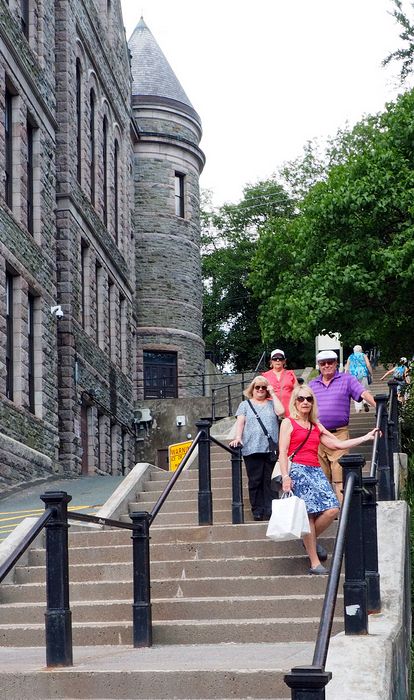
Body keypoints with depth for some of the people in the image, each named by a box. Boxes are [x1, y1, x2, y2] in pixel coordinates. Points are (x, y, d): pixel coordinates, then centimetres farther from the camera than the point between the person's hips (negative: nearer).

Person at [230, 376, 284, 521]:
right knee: (255, 481, -4)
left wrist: (273, 394, 4)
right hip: (252, 449, -1)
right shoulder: (245, 404, 16)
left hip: (271, 448, 1)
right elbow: (240, 421, 3)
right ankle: (257, 511, -2)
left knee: (270, 481, -3)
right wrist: (238, 437, -13)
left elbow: (280, 411, -3)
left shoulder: (271, 403, 17)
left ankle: (269, 511, -3)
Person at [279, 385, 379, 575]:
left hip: (316, 471, 6)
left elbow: (338, 444, 21)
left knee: (332, 509, -13)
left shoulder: (316, 426, 23)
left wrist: (366, 437, 21)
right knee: (308, 514, -13)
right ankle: (315, 563, -11)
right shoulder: (288, 423, 6)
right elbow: (282, 453, -1)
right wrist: (285, 476, -14)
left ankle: (311, 540, 12)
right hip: (298, 470, -6)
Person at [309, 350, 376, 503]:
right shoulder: (312, 385, 17)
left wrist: (377, 406, -24)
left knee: (340, 476, -10)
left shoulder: (347, 380, 5)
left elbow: (364, 393, -8)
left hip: (339, 434, -4)